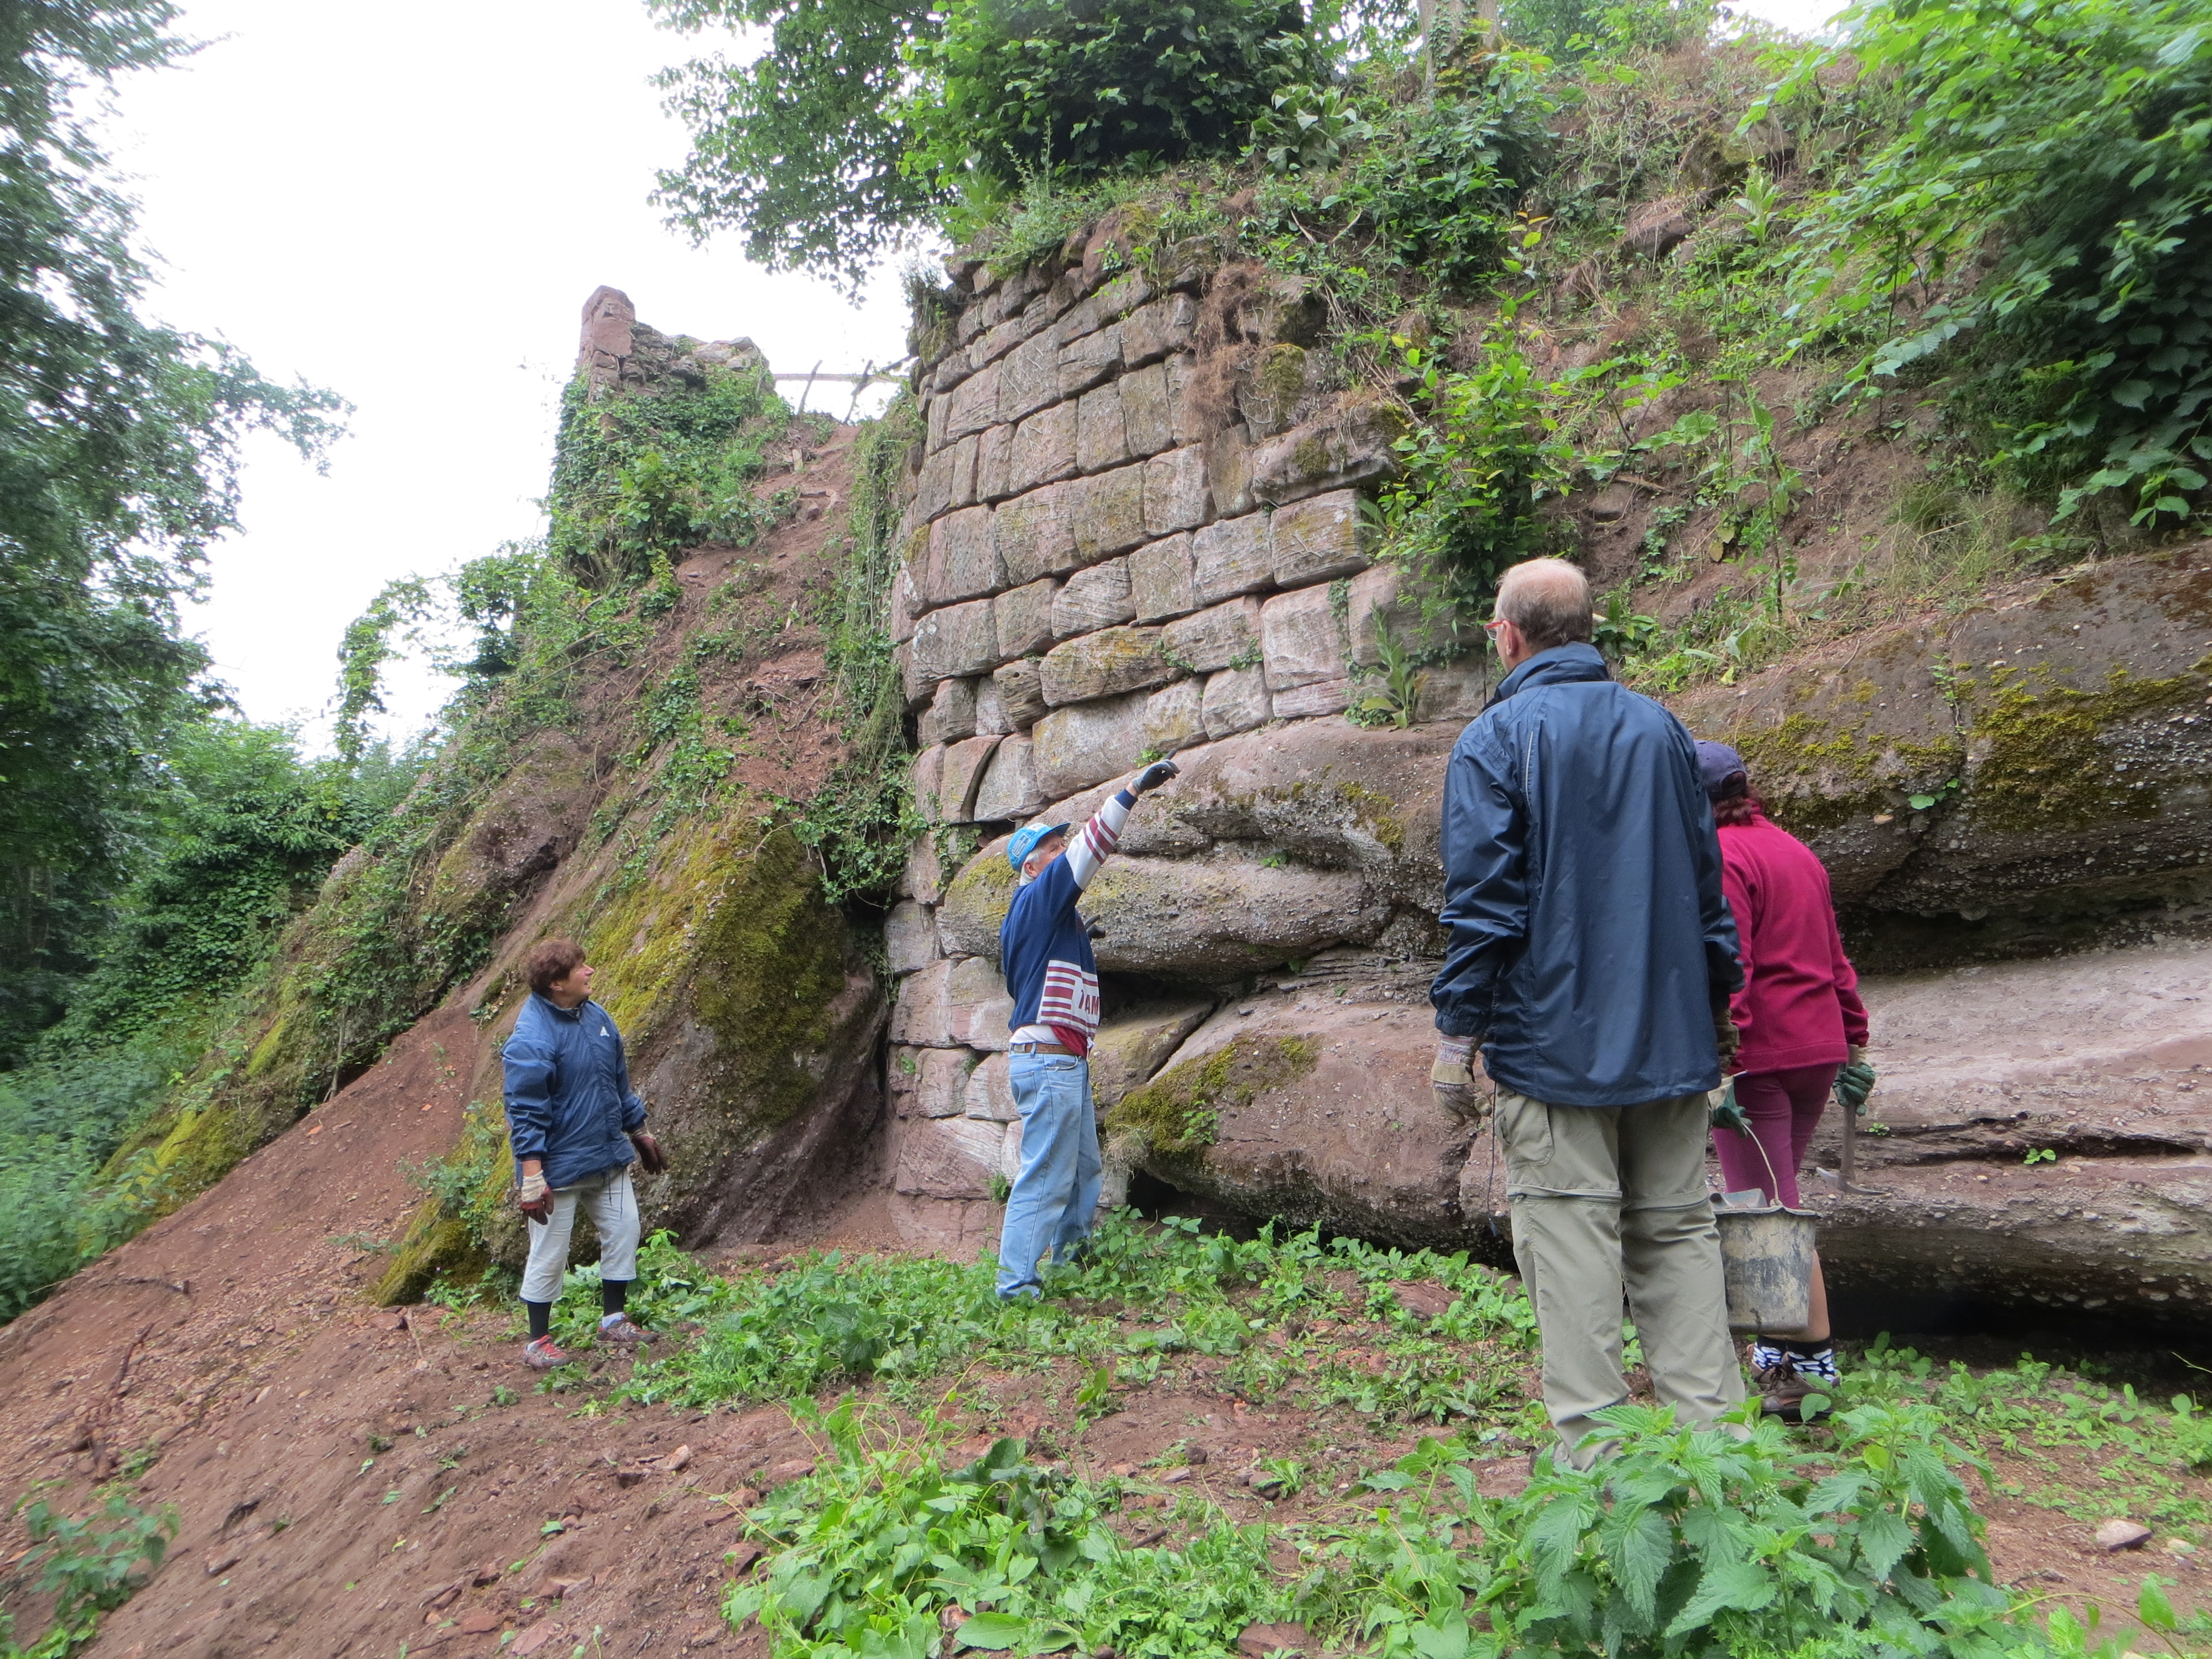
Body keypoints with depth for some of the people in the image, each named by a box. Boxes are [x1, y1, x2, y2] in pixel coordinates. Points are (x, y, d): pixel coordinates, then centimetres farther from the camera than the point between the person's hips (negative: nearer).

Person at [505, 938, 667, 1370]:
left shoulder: (596, 1017, 2)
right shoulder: (531, 1039, -22)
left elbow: (619, 1082, 14)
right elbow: (524, 1112, -20)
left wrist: (639, 1132, 20)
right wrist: (531, 1176, -22)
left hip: (609, 1156, 7)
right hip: (560, 1167, -7)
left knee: (623, 1231, 12)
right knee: (549, 1254, 5)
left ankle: (614, 1318, 29)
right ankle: (538, 1342, 22)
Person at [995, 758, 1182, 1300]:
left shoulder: (1040, 913, 19)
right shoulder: (1038, 899, -10)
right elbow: (1089, 849, -19)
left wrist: (1077, 938, 23)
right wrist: (1133, 791, -20)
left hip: (1064, 1062, 11)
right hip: (1048, 1059, -11)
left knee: (1085, 1170, 19)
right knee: (1045, 1178, -8)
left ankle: (1069, 1262, 29)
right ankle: (1016, 1288, -3)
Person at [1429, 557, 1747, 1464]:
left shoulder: (1496, 738, -7)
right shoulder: (1659, 726, 10)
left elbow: (1481, 903, -11)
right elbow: (1707, 879, 15)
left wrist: (1456, 1035, -6)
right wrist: (1717, 1003, 24)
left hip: (1552, 1036, -5)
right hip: (1669, 1035, 6)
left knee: (1571, 1236, -1)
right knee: (1677, 1229, 11)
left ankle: (1593, 1449, 2)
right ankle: (1709, 1431, 13)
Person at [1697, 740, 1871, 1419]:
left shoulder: (1722, 857, -12)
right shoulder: (1794, 849, 16)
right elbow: (1833, 955, 20)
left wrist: (1722, 1053, -22)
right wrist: (1853, 1036, 23)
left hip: (1759, 1055, -9)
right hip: (1819, 1047, 9)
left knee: (1767, 1211, -3)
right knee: (1774, 1203, 17)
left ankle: (1811, 1360, 0)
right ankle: (1779, 1348, 24)